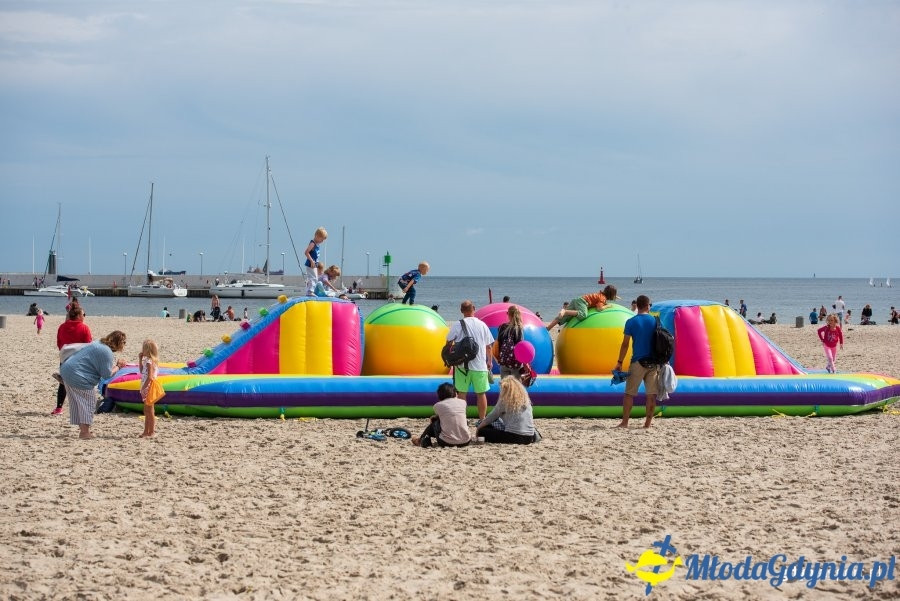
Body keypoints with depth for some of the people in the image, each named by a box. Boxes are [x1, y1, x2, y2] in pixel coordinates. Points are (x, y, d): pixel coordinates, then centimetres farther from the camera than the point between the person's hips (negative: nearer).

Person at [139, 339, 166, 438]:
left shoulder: (149, 361, -20)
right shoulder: (148, 360, 10)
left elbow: (149, 377, -26)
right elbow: (142, 371, 24)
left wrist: (144, 387, -21)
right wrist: (140, 359, 17)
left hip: (150, 387, -10)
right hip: (148, 388, 10)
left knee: (149, 411, -2)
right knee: (147, 411, 15)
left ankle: (151, 432, 4)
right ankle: (146, 431, 21)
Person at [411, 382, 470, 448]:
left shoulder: (437, 406, 2)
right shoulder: (462, 402, 9)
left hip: (446, 442, -2)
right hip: (465, 442, 2)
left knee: (434, 422, 23)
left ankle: (421, 440, 37)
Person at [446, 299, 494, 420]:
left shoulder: (457, 325, -5)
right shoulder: (482, 325, 3)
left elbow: (449, 343, 0)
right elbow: (488, 346, 8)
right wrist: (490, 361, 20)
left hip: (462, 365, -2)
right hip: (480, 365, 2)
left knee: (461, 393, 4)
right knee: (481, 393, 9)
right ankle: (482, 420, 13)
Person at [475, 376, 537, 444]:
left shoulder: (504, 401, -4)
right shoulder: (526, 400, 11)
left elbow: (491, 418, 5)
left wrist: (478, 428, 19)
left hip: (514, 437, -7)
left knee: (482, 431, 0)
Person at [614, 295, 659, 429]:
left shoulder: (631, 322, -3)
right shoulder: (655, 321, 3)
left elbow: (625, 344, -3)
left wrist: (619, 362, 3)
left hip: (638, 362, -2)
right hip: (653, 362, 2)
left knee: (629, 393, 4)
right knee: (651, 394, 4)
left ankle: (624, 422, 3)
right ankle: (648, 423, 4)